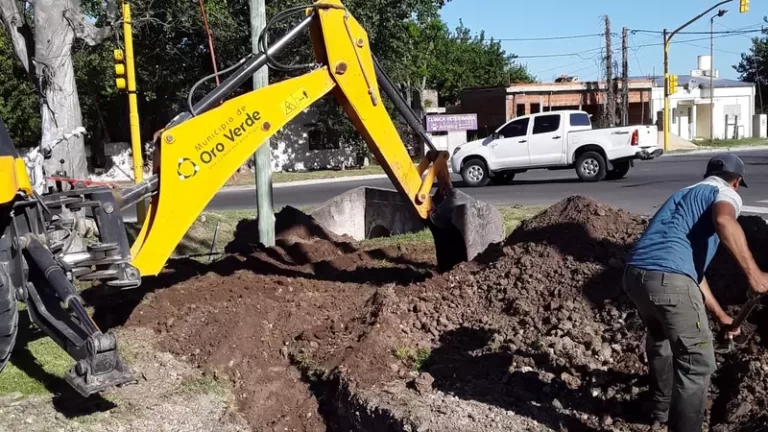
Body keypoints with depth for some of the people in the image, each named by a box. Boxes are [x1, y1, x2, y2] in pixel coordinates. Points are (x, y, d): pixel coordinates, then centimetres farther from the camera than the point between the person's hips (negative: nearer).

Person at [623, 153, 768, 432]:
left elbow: (693, 268, 36)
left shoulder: (686, 196, 34)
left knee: (660, 343, 32)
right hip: (668, 279, -9)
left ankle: (662, 408, 50)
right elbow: (724, 221, -19)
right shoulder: (726, 194, 10)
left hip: (635, 274, 9)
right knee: (697, 363, 5)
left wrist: (721, 316, 42)